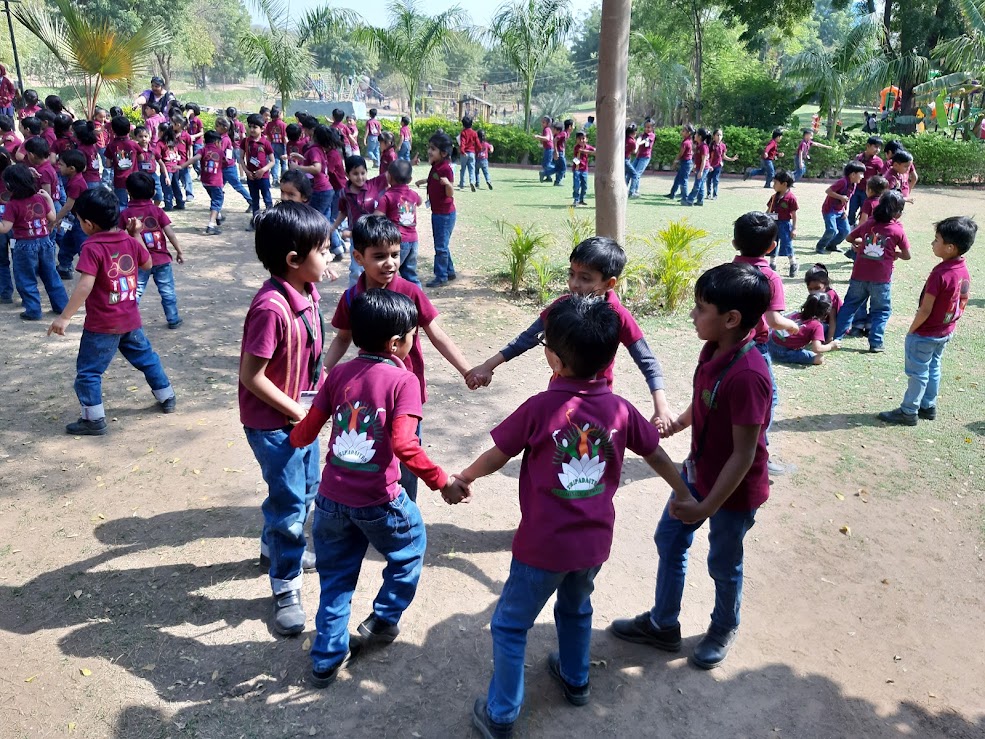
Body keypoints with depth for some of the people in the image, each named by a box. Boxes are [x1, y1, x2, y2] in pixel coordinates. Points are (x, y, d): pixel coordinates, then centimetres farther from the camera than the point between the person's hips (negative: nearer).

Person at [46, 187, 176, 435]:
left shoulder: (92, 247, -18)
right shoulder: (130, 241, 0)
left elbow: (85, 286, -26)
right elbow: (147, 264, 18)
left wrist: (64, 317, -23)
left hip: (101, 325, -7)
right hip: (130, 319, 7)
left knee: (88, 371, 4)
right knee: (146, 357, 24)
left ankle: (94, 420, 8)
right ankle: (167, 398, 34)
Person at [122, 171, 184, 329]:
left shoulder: (125, 214, -5)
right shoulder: (156, 210, -6)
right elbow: (170, 233, -6)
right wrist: (179, 251, 2)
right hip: (161, 259, 0)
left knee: (135, 292, 7)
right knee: (167, 291, 12)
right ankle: (173, 319, 20)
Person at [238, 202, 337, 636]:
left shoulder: (308, 292, -2)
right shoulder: (272, 308, -29)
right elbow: (251, 375, -25)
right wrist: (296, 412, -19)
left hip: (303, 413, 9)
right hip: (273, 422, -9)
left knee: (306, 488, 24)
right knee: (290, 502, 3)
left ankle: (274, 546, 49)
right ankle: (285, 587, 22)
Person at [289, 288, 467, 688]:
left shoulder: (339, 373, 1)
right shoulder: (404, 380, -13)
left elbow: (308, 429, 4)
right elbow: (403, 444, -25)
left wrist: (294, 440, 27)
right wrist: (442, 481, -15)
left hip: (332, 498, 4)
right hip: (378, 501, -4)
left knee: (335, 579, 21)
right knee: (409, 550, 26)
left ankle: (326, 659, 28)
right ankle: (383, 621, 34)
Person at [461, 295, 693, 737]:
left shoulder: (541, 407, -19)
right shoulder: (620, 408, -7)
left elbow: (497, 457, -8)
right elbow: (655, 454, 8)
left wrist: (464, 478, 11)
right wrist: (682, 492, 26)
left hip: (544, 544, -5)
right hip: (594, 540, 5)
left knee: (510, 625, 14)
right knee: (576, 609, 31)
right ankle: (576, 680, 51)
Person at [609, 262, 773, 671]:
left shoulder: (747, 376, -34)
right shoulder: (713, 350, -8)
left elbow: (744, 455, -28)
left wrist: (707, 506, -24)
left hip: (733, 489, -8)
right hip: (698, 471, 8)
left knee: (723, 564, 16)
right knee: (669, 541, 19)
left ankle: (724, 629, 46)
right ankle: (662, 624, 40)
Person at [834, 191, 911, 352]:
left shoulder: (868, 224, 4)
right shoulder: (897, 230, -5)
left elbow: (849, 238, 16)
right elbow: (907, 255, 0)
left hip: (859, 275, 3)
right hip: (881, 278, -3)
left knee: (849, 305, 15)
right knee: (882, 310, 11)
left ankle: (836, 337, 13)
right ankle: (876, 343, 5)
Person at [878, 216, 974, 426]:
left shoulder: (939, 274, -29)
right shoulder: (964, 271, -3)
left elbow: (925, 310, -24)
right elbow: (962, 302, 7)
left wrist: (911, 330, -11)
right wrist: (949, 324, 16)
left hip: (925, 335, -8)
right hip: (946, 332, 8)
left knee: (918, 373, 5)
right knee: (933, 369, 21)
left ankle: (908, 412, 16)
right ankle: (928, 407, 33)